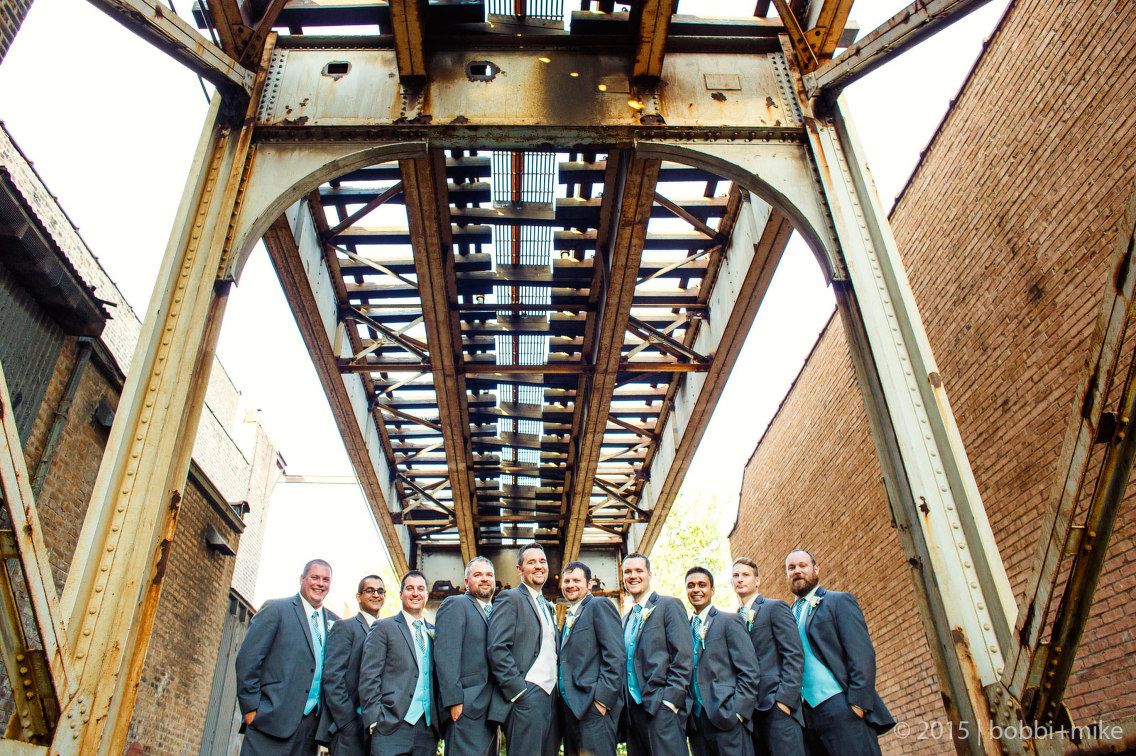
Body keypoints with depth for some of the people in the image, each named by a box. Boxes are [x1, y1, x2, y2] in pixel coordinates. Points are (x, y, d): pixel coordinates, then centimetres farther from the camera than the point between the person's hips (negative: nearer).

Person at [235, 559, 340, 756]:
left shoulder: (333, 622, 14)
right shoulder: (276, 608, 0)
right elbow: (247, 659, -6)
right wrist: (251, 709, -10)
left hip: (311, 724, 5)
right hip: (273, 720, -4)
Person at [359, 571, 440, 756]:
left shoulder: (434, 633, 15)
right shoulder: (383, 628, 3)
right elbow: (368, 677, -3)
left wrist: (440, 720, 5)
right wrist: (375, 720, -10)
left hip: (428, 727, 4)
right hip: (392, 730, -4)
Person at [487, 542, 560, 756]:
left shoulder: (546, 606, 22)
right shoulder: (510, 598, -4)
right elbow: (497, 649, -14)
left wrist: (557, 690, 10)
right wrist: (519, 691, -17)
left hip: (551, 697, 8)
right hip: (526, 697, -8)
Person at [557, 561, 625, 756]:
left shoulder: (599, 605, -5)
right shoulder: (569, 617, 22)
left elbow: (616, 656, -15)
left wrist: (602, 698, -19)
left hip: (594, 707, -9)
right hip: (571, 707, 9)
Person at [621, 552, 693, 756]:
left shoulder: (669, 605, -2)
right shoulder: (625, 619, 20)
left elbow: (684, 657, -10)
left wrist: (670, 699, -16)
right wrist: (625, 705, 8)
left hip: (661, 708, -6)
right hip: (633, 711, 7)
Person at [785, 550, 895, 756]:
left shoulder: (839, 601, 3)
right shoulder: (789, 614, 19)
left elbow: (862, 655, -7)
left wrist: (857, 704, -16)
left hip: (842, 709, -5)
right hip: (808, 714, 5)